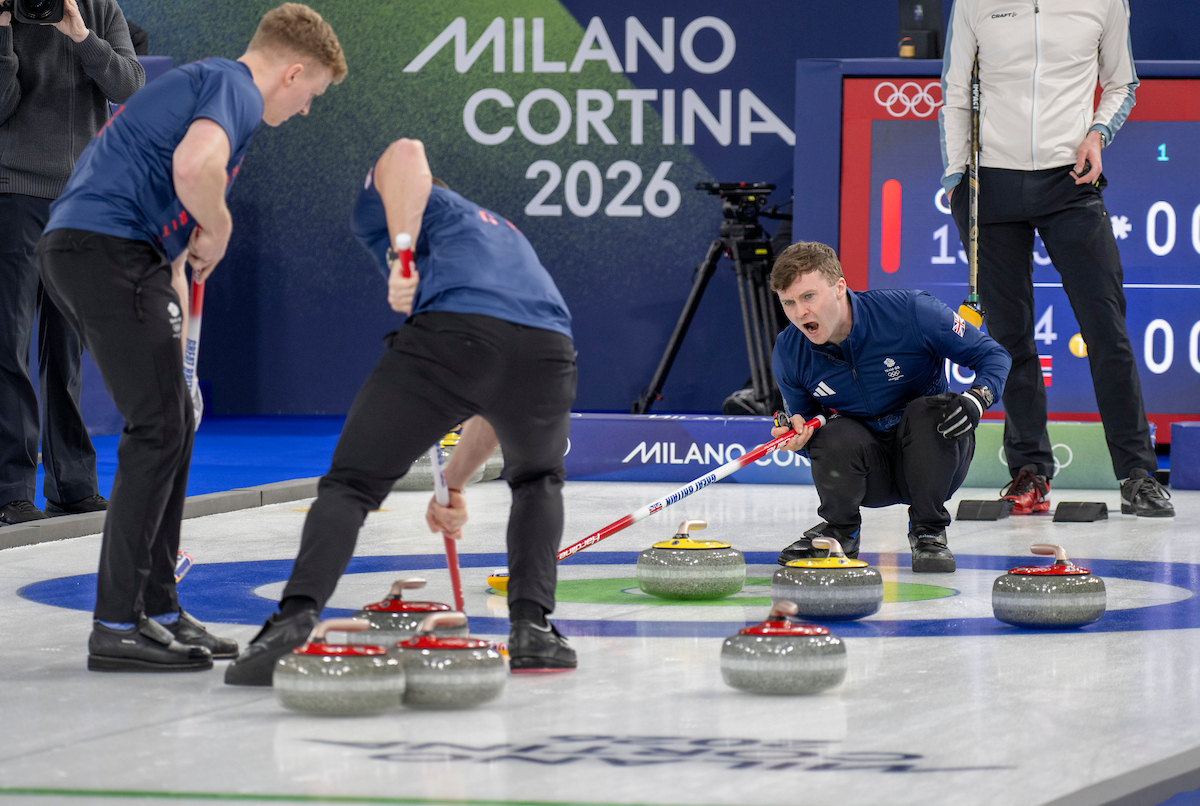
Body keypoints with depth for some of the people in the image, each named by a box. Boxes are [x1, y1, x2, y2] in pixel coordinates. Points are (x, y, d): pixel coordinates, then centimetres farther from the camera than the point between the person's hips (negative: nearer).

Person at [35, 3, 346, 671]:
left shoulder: (205, 84, 27)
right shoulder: (236, 89, -5)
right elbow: (194, 165, -29)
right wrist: (219, 229, -8)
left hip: (79, 247, 10)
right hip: (107, 247, -10)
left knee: (173, 422, 15)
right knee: (157, 428, -7)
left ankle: (158, 610, 20)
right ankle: (117, 627, -6)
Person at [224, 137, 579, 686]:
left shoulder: (382, 205, 30)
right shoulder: (502, 234, 45)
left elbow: (406, 154, 3)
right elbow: (497, 408, 45)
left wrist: (401, 254, -1)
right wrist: (454, 483, 51)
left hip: (451, 331, -4)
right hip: (548, 346, 5)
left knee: (351, 484, 5)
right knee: (537, 481, 33)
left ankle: (294, 623, -17)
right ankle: (533, 627, 15)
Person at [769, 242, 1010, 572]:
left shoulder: (909, 312, -20)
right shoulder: (789, 353, -9)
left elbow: (993, 355, -11)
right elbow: (802, 417, 6)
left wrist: (976, 399, -32)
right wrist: (799, 436, -19)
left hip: (929, 457, -1)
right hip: (871, 474, 1)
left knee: (928, 410, -33)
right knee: (837, 434, -31)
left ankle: (928, 532, -13)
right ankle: (839, 532, -1)